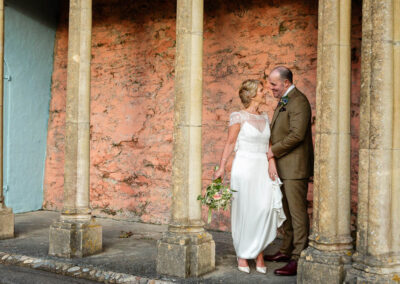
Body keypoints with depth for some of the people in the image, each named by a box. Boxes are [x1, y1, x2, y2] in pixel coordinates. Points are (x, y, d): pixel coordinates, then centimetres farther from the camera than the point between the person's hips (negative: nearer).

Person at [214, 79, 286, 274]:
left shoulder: (265, 118, 14)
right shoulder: (239, 117, -2)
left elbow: (268, 145, 10)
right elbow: (230, 143, -4)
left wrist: (272, 162, -8)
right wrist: (222, 167, -13)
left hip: (263, 169, 4)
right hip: (244, 167, -4)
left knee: (265, 209, -9)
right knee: (244, 212, 1)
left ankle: (258, 253, 3)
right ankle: (242, 255, 16)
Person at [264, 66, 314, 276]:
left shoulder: (298, 102, -15)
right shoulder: (284, 101, 17)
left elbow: (296, 135, -23)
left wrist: (274, 151, -16)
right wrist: (273, 151, 7)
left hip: (295, 168, -10)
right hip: (283, 167, 10)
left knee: (297, 213, -6)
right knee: (286, 211, 18)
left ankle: (299, 259, -1)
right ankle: (287, 250, 29)